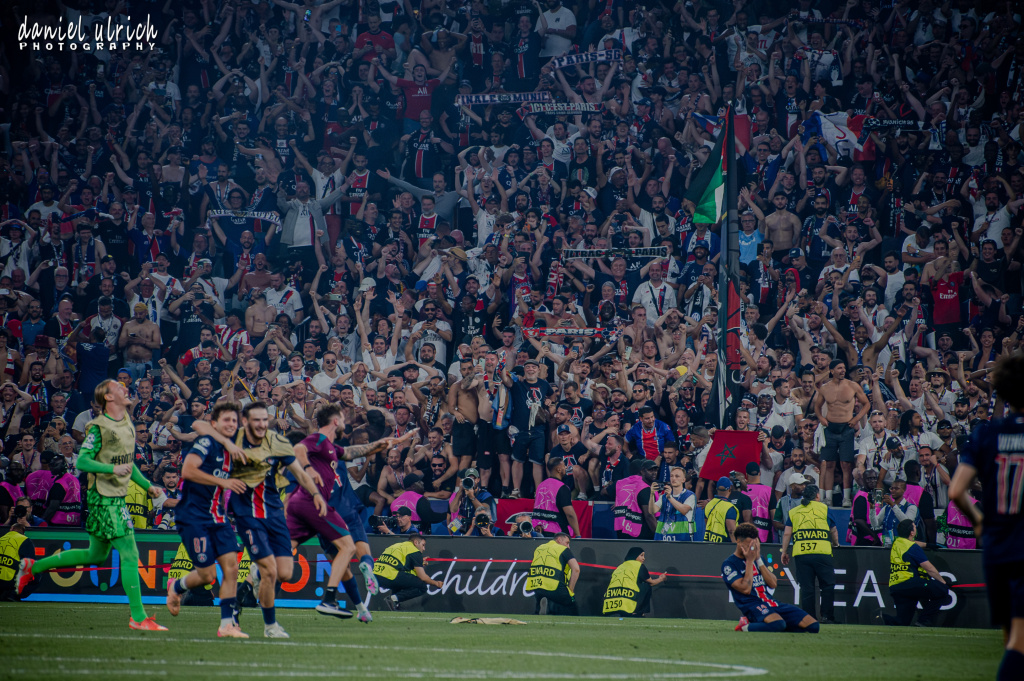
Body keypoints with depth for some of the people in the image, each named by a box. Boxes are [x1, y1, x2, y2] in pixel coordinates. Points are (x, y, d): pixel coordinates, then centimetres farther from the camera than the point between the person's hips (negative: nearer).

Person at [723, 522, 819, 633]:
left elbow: (773, 584, 9)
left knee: (813, 626, -7)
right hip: (751, 605, -8)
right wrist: (750, 561, -9)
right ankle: (745, 626, -13)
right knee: (778, 624, -41)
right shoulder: (729, 564, -1)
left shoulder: (758, 558, 20)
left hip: (771, 603, 8)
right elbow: (745, 589, -14)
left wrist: (758, 560, 1)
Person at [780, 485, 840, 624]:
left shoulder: (794, 511, 16)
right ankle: (826, 616, -2)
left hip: (800, 554, 3)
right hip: (822, 553, -2)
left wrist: (784, 551, 13)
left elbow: (787, 533, 8)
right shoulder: (823, 508, 10)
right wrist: (835, 543, 36)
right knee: (828, 585, 4)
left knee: (806, 588, 4)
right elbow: (834, 531, 18)